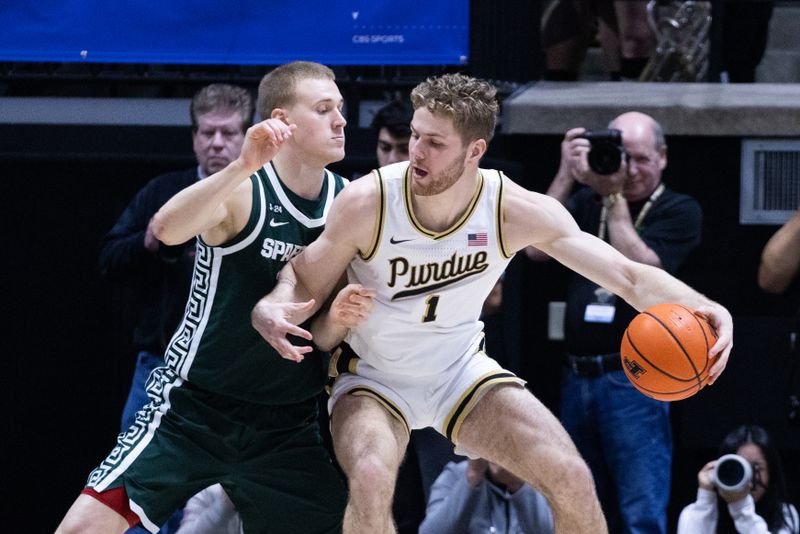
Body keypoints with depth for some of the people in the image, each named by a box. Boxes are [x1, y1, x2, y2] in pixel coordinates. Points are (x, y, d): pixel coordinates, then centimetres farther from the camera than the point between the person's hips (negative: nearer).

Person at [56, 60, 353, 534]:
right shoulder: (241, 190, -13)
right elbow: (167, 228, -35)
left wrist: (337, 317, -13)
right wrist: (244, 166, -47)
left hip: (286, 424, 5)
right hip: (193, 408, -5)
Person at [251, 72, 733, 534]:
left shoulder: (516, 211, -20)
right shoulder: (366, 203, -25)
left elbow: (631, 275, -20)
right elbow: (305, 284, -11)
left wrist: (700, 308, -38)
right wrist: (272, 310, -36)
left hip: (462, 370, 2)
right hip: (373, 376, -2)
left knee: (572, 481, -10)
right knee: (370, 478, -33)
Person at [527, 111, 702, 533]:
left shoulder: (678, 211, 0)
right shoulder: (588, 202, 12)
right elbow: (536, 248, -1)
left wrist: (615, 197, -11)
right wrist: (566, 176, -6)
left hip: (635, 382, -5)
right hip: (577, 378, 5)